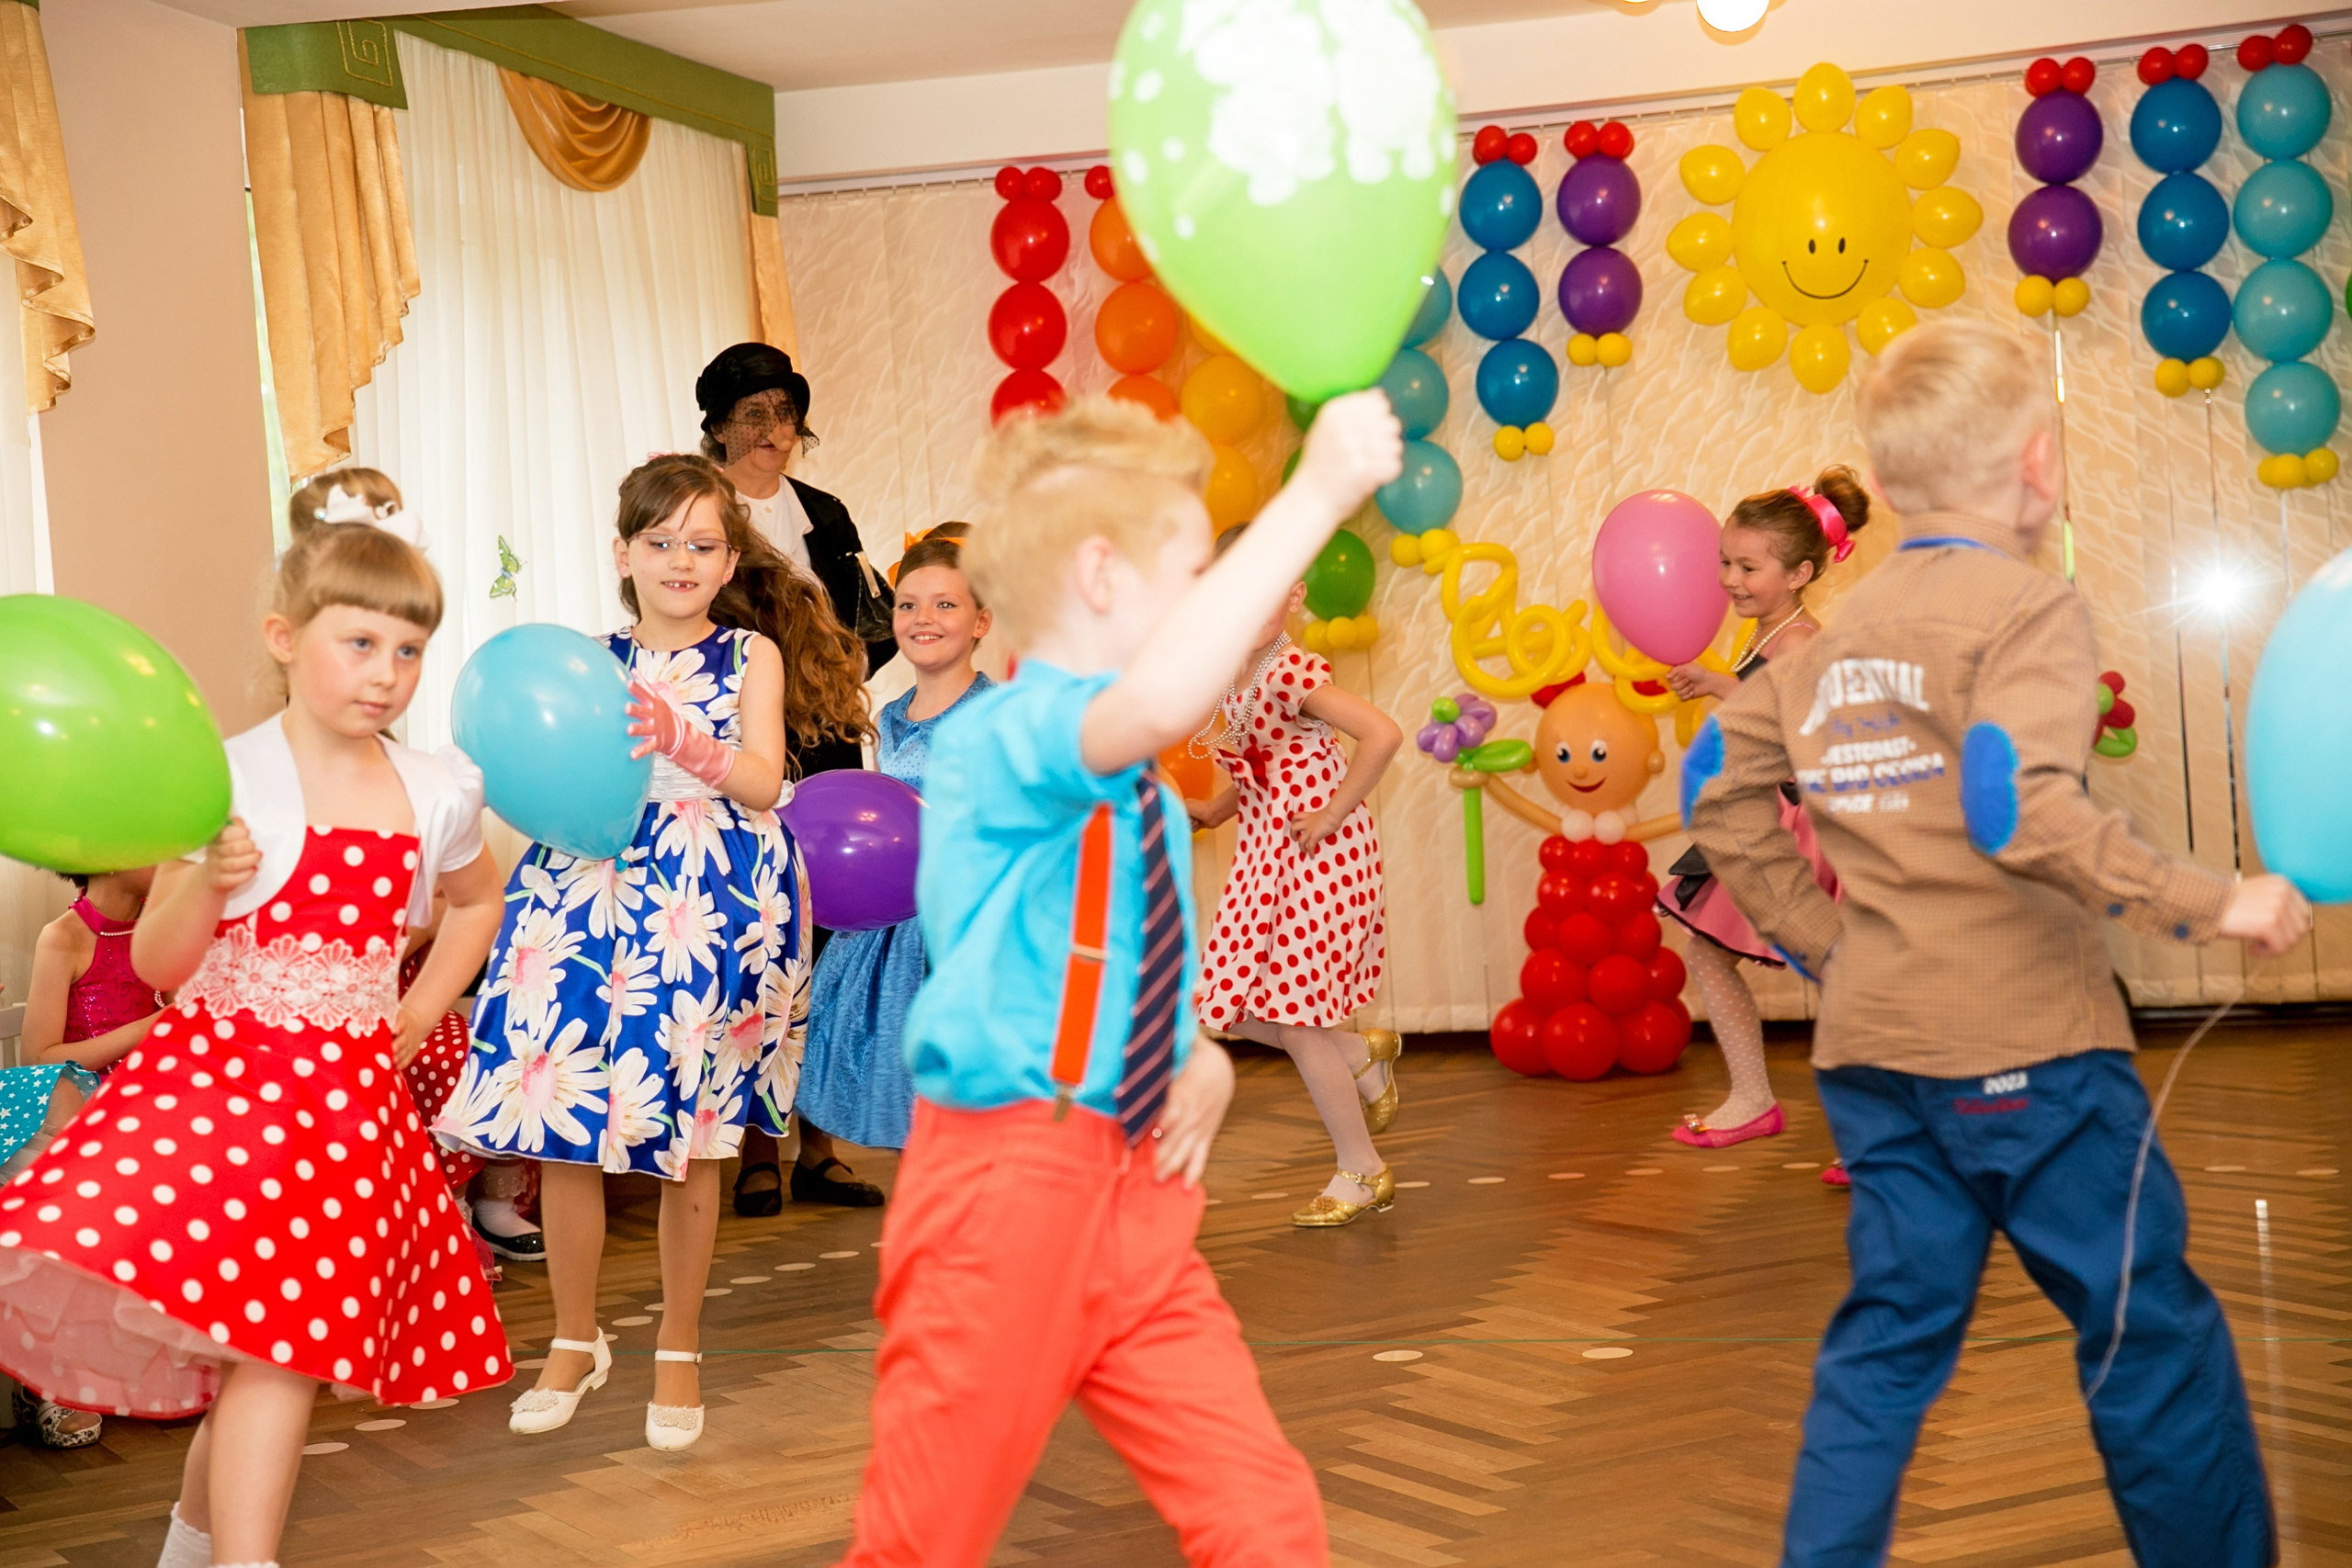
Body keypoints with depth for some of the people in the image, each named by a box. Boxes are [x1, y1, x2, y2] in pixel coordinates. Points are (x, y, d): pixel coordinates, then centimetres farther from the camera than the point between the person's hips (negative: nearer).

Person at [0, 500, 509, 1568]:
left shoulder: (438, 793, 4)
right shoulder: (228, 780, -7)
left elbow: (478, 899, 26)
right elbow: (159, 965, -6)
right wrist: (207, 883, -25)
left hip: (351, 1091, 3)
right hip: (221, 1072, -3)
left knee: (288, 1334, 0)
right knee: (273, 1337, -15)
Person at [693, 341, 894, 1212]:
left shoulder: (825, 516, 16)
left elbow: (880, 619, 17)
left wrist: (839, 675, -1)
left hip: (827, 756, 4)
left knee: (826, 942, 2)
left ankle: (819, 1146, 9)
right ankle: (757, 1149, 3)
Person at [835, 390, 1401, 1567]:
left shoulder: (1148, 804, 14)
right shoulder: (999, 736, -15)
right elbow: (1152, 704, -39)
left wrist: (1203, 1065, 5)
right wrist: (1313, 497, -32)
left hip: (1137, 1196, 8)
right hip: (1004, 1192, -8)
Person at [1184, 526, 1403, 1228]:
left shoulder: (1294, 673, -17)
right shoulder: (1228, 682, 9)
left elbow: (1383, 734, -29)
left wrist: (1335, 812, -22)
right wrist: (1210, 809, 5)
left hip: (1318, 856, -8)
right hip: (1264, 856, 9)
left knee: (1294, 1018, -3)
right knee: (1235, 1005, 6)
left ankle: (1362, 1170, 14)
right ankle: (1365, 1054, 28)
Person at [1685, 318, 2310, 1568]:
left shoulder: (1842, 629, 12)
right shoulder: (2027, 605, -10)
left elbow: (1720, 786, 12)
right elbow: (2021, 809, -25)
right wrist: (2212, 904, -20)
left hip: (1868, 1043, 7)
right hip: (2022, 1042, -7)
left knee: (1891, 1334, 13)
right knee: (2153, 1333, 6)